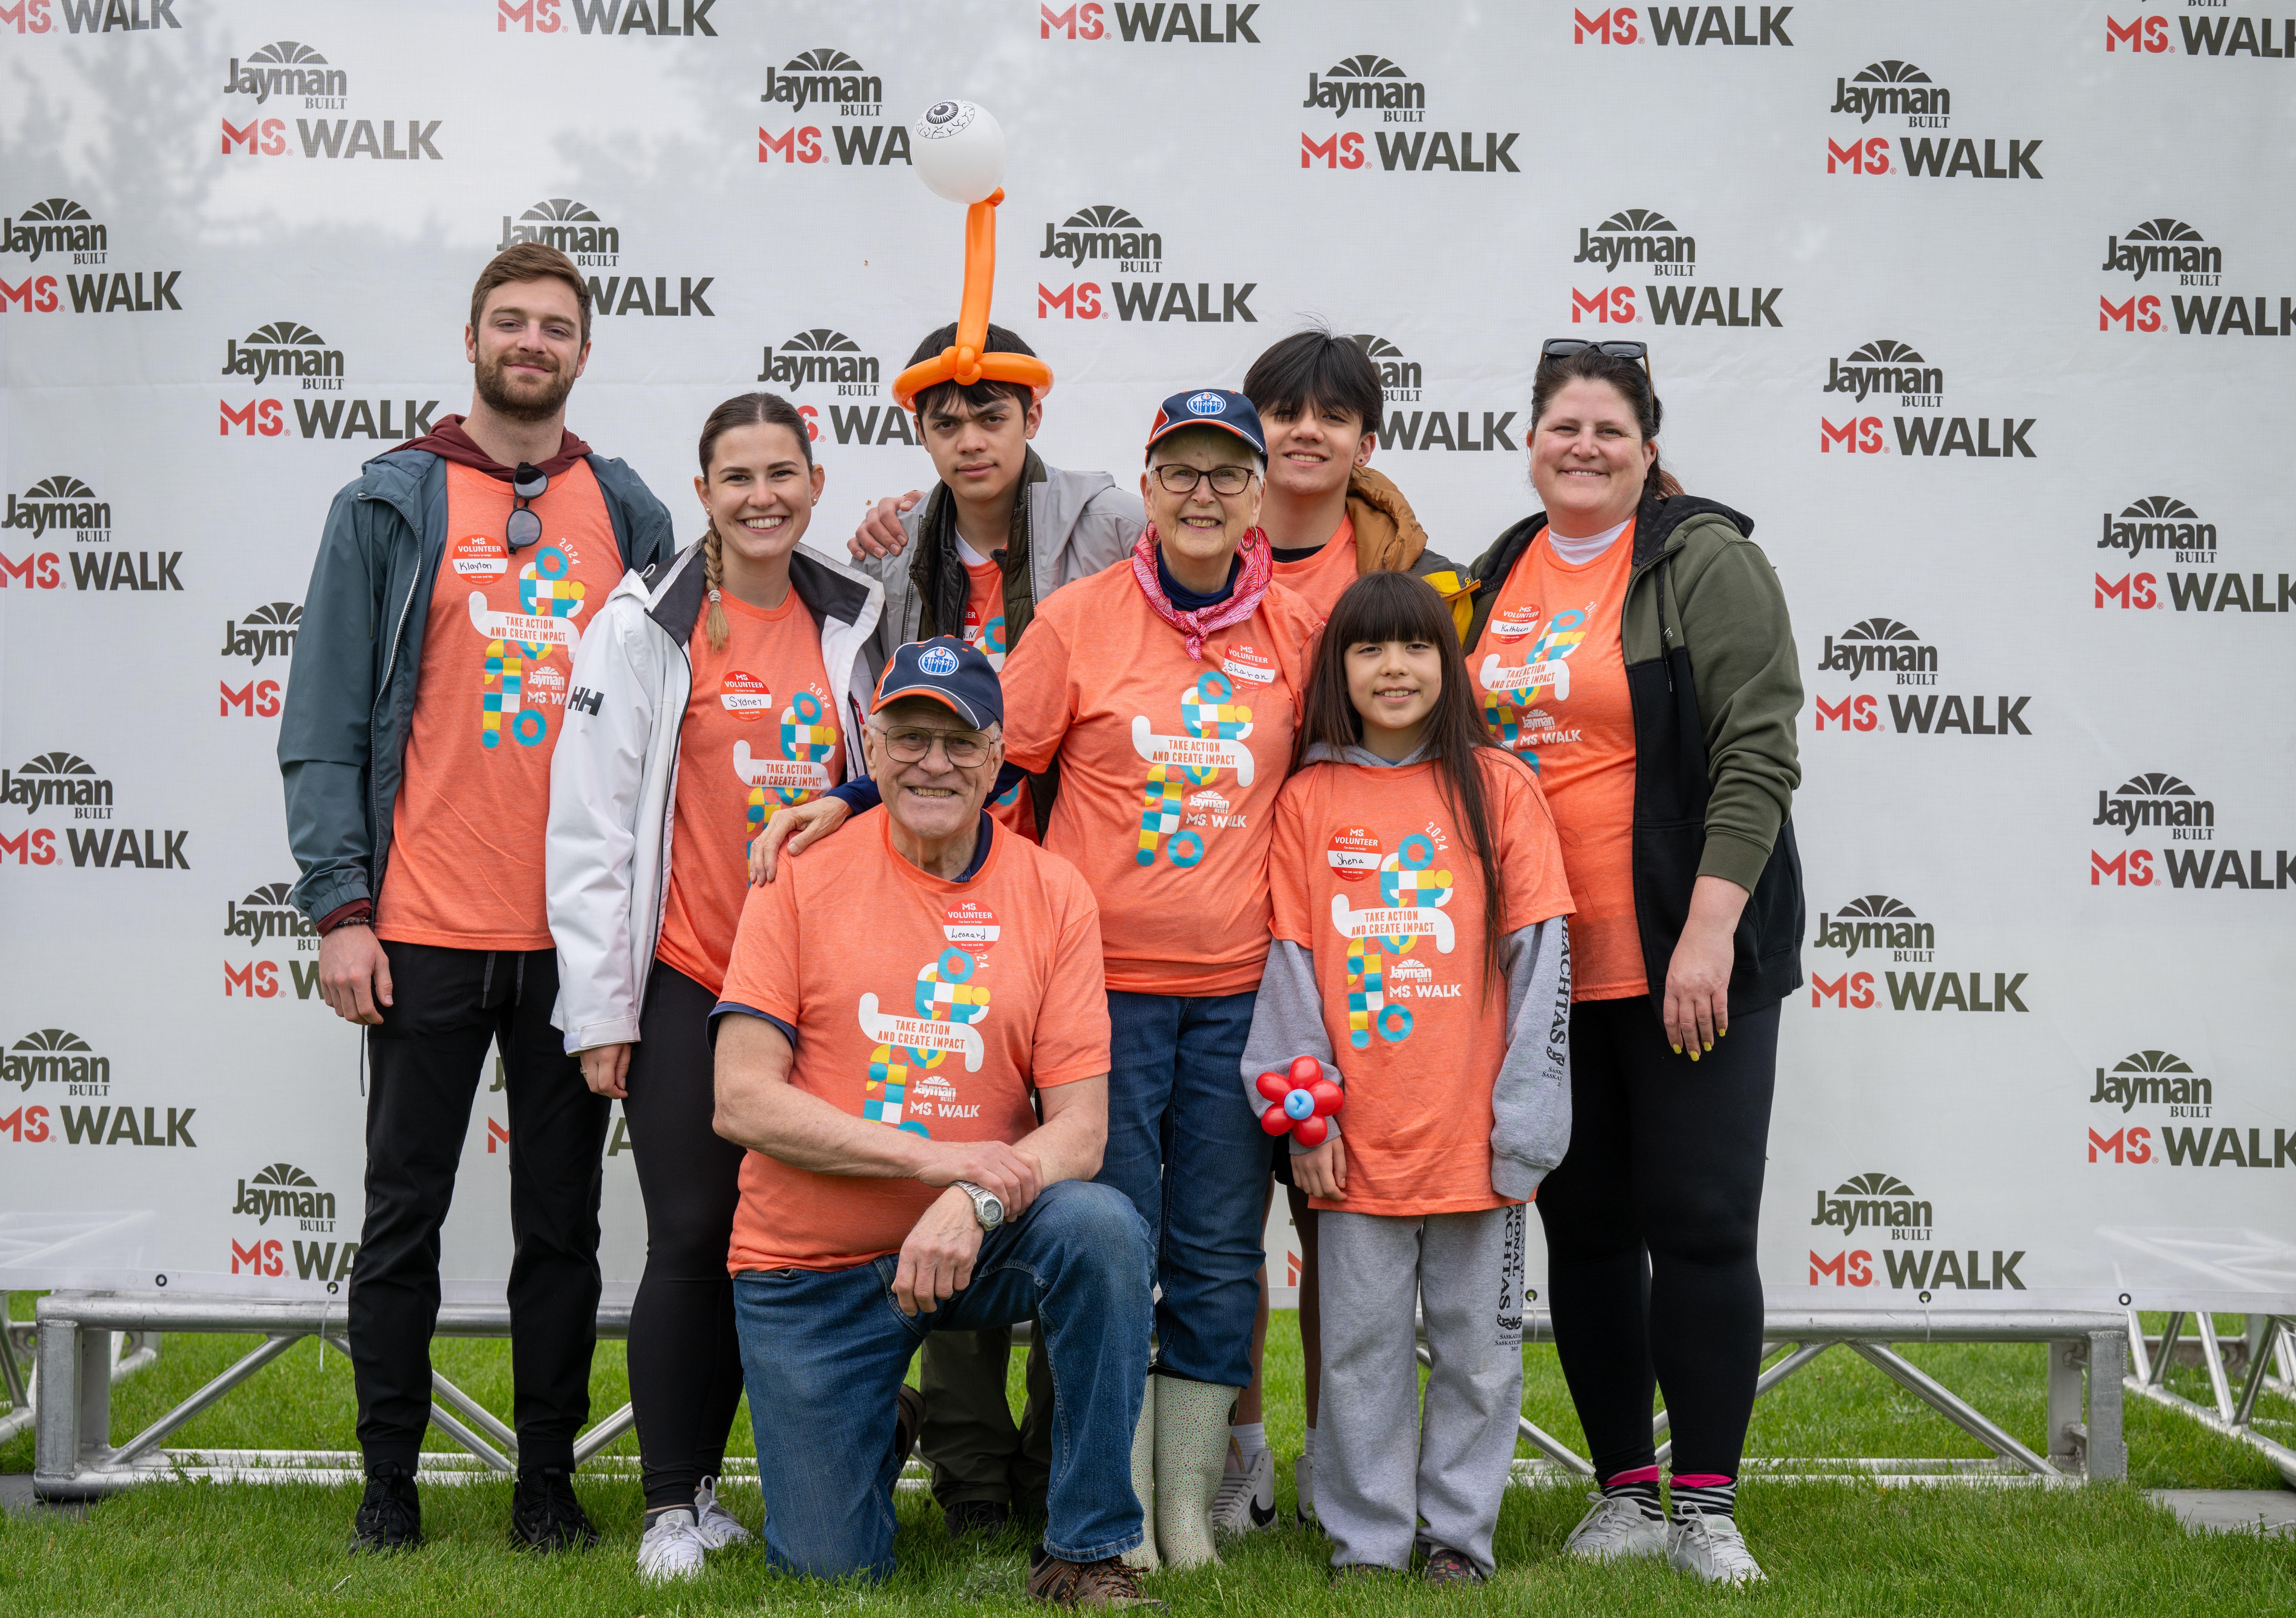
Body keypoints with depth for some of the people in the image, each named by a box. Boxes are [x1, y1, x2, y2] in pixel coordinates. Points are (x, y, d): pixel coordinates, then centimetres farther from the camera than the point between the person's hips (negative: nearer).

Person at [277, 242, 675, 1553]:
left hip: (581, 936, 2)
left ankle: (548, 1481, 19)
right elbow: (328, 723, 0)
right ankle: (391, 1480, 18)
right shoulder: (390, 504, 3)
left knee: (564, 1221, 8)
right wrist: (340, 907, -8)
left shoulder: (630, 515, 9)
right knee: (406, 1211, 5)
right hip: (426, 929, -2)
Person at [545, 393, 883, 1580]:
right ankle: (677, 1506, 12)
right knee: (693, 1237, -1)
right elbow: (590, 825, -4)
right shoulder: (645, 626, -3)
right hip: (687, 986, -3)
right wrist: (600, 1010, -7)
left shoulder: (854, 624, 8)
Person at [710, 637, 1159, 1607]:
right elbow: (741, 1100, -12)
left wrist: (974, 1203, -29)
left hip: (973, 1244, 1)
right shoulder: (803, 882, -6)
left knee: (1104, 1229, -31)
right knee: (830, 1566, -1)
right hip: (811, 1270, 0)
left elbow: (1080, 1129, -8)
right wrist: (938, 1159, -21)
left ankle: (1087, 1551, -15)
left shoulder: (1054, 896, -4)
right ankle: (879, 1428, 36)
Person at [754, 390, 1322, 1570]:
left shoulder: (1297, 632, 6)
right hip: (1106, 982, -2)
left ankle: (1188, 1501, 19)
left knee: (1218, 1253, 7)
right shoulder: (1080, 619, -1)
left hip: (1240, 988, 2)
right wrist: (842, 800, -8)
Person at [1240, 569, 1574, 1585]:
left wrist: (1526, 1113, -6)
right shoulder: (1308, 799, 5)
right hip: (1356, 1134, 0)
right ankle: (1366, 1540, 19)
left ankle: (1459, 1533, 21)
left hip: (1472, 1129, 0)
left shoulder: (1498, 786, 3)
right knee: (1361, 1343, 7)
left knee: (1478, 1342, 8)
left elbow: (1539, 955, 0)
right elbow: (1288, 964, 3)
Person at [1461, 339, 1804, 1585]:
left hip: (1685, 957, -6)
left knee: (1698, 1223, -2)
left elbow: (1756, 754, -12)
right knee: (1583, 1225, 10)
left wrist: (1709, 931, -20)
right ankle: (1624, 1495, 21)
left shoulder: (1707, 562, -5)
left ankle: (1706, 1506, 9)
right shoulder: (1496, 577, 14)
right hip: (1538, 962, 6)